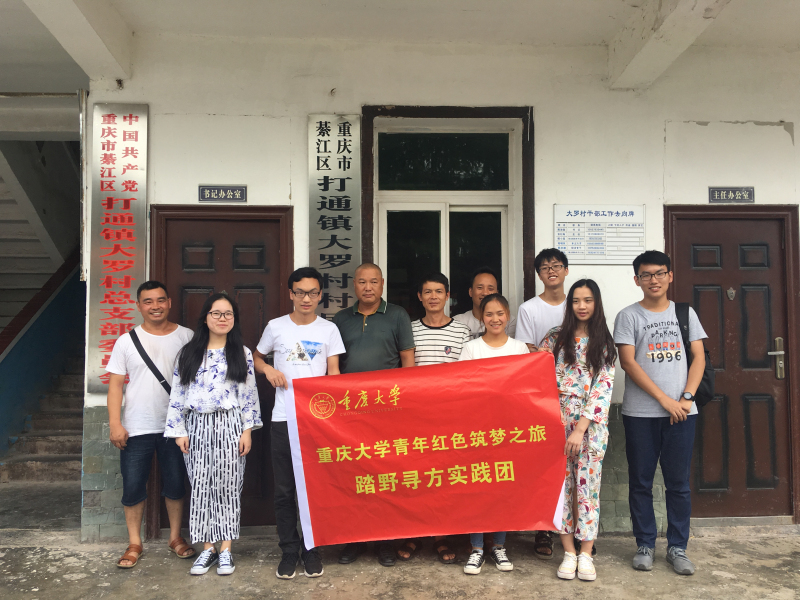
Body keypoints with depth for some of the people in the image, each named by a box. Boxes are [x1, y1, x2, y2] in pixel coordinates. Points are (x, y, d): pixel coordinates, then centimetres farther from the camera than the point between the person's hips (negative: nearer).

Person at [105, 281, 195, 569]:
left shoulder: (186, 337, 1)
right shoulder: (127, 341, 1)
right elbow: (115, 384, 0)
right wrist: (114, 423, -9)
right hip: (136, 428, 0)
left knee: (175, 485, 10)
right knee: (133, 487, 5)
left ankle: (176, 537, 27)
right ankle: (134, 543, 21)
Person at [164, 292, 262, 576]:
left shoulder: (242, 353, 4)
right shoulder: (189, 353, 7)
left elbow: (249, 394, 2)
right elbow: (177, 394, 6)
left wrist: (247, 430, -4)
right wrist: (179, 431, 0)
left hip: (230, 426, -1)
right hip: (197, 427, 2)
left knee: (228, 486, 1)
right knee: (201, 487, 4)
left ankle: (226, 549, 10)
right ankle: (207, 548, 15)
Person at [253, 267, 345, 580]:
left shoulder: (328, 329, 5)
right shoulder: (276, 327, 5)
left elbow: (333, 373, 4)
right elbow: (256, 358, 19)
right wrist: (268, 369, -3)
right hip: (283, 419, 0)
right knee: (284, 490, 5)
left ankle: (312, 549, 20)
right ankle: (289, 550, 19)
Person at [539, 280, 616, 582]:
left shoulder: (604, 343, 4)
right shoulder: (556, 337, 7)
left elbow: (603, 388, -4)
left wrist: (580, 429, -11)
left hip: (591, 424, -1)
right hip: (558, 420, 1)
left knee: (587, 486, 1)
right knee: (561, 484, 3)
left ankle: (586, 554, 13)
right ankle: (569, 552, 13)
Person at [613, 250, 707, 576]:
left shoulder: (685, 312, 10)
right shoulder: (628, 316, 0)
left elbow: (698, 357, 7)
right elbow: (628, 363, -7)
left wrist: (686, 397, -7)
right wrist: (665, 399, -12)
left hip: (681, 412, 2)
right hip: (640, 414, -2)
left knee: (679, 482, 6)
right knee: (641, 482, 5)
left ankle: (677, 547, 19)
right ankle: (645, 545, 19)